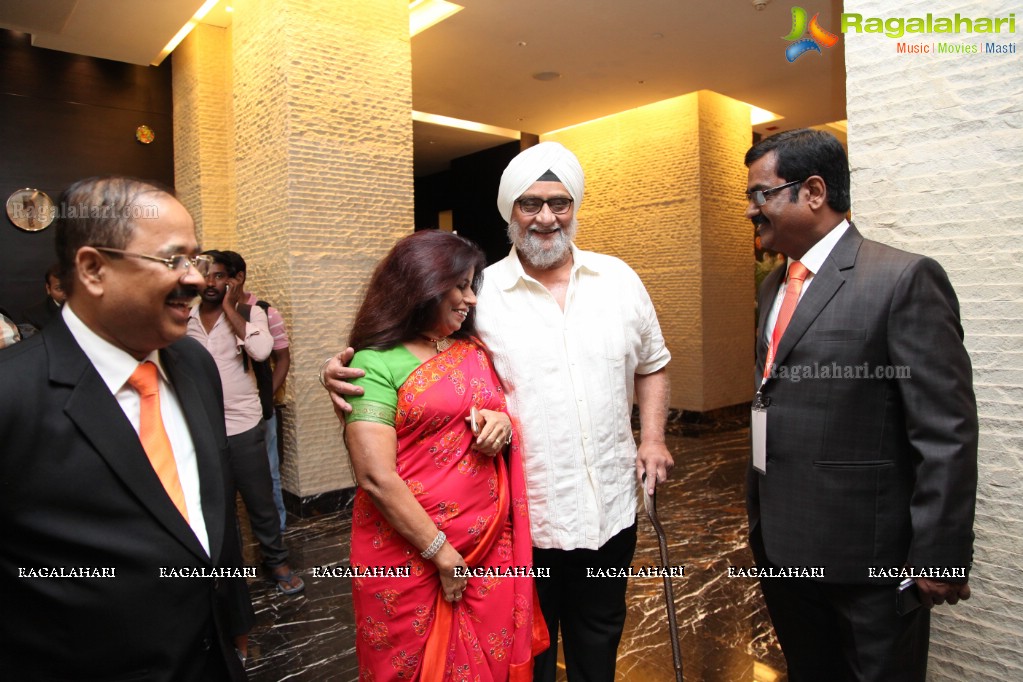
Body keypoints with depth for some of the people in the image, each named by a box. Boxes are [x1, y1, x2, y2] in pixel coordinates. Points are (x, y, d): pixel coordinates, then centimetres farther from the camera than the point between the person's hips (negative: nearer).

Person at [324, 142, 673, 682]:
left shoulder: (619, 279, 2)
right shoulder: (479, 294, -9)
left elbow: (651, 366, 13)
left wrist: (652, 436, 2)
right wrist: (346, 370, -21)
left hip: (611, 509, 3)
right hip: (524, 519, -3)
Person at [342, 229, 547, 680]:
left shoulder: (476, 352, 8)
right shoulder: (378, 364, -11)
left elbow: (502, 416, 19)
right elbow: (376, 478, -17)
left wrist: (504, 425, -5)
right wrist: (443, 553, -14)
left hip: (492, 549, 5)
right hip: (411, 553, -4)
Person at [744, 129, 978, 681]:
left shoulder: (904, 278, -15)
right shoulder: (774, 285, 9)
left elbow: (947, 434, -17)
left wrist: (940, 557, -15)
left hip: (866, 553, -7)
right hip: (781, 544, 7)